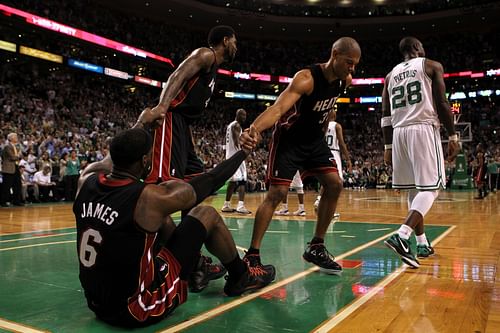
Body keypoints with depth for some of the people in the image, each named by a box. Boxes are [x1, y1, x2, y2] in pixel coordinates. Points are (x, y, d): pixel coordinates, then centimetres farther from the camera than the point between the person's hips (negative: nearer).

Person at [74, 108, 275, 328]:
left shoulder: (87, 180, -6)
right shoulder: (149, 198, -23)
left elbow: (120, 154, 17)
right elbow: (208, 182, -7)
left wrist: (141, 123, 32)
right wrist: (243, 152, 9)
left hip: (99, 304, 7)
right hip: (138, 309, -7)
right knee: (207, 215, 0)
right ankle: (241, 278, 24)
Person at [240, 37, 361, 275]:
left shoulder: (345, 80, -5)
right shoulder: (307, 78, -28)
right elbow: (278, 108, -44)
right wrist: (254, 128, -61)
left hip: (314, 139, 7)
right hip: (289, 138, -7)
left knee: (334, 185, -4)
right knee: (277, 193, -14)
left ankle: (316, 247, 8)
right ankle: (252, 254, -4)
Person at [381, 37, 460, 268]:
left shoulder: (391, 75, 18)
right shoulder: (432, 66, 6)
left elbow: (386, 116, 12)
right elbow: (441, 104, -4)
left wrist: (387, 147, 14)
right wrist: (453, 137, -2)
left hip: (399, 132, 6)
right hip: (424, 129, -5)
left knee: (414, 190, 13)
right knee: (430, 188, -5)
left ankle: (422, 244, 18)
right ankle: (401, 236, -25)